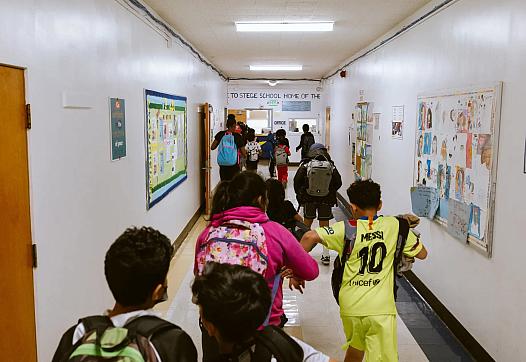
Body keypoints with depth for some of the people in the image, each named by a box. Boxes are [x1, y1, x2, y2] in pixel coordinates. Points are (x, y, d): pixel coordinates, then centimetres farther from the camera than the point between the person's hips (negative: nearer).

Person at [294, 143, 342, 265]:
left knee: (307, 223, 16)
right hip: (326, 200, 0)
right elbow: (338, 182, 0)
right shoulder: (331, 166, -3)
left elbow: (297, 180, -8)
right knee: (324, 225, 8)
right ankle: (326, 255, 9)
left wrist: (299, 194, 9)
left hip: (308, 199, 0)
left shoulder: (306, 164, -6)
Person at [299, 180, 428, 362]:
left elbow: (310, 236, -17)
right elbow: (422, 253, 12)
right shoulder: (393, 225, 1)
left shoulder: (346, 229, -4)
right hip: (381, 309, -2)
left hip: (350, 307, 2)